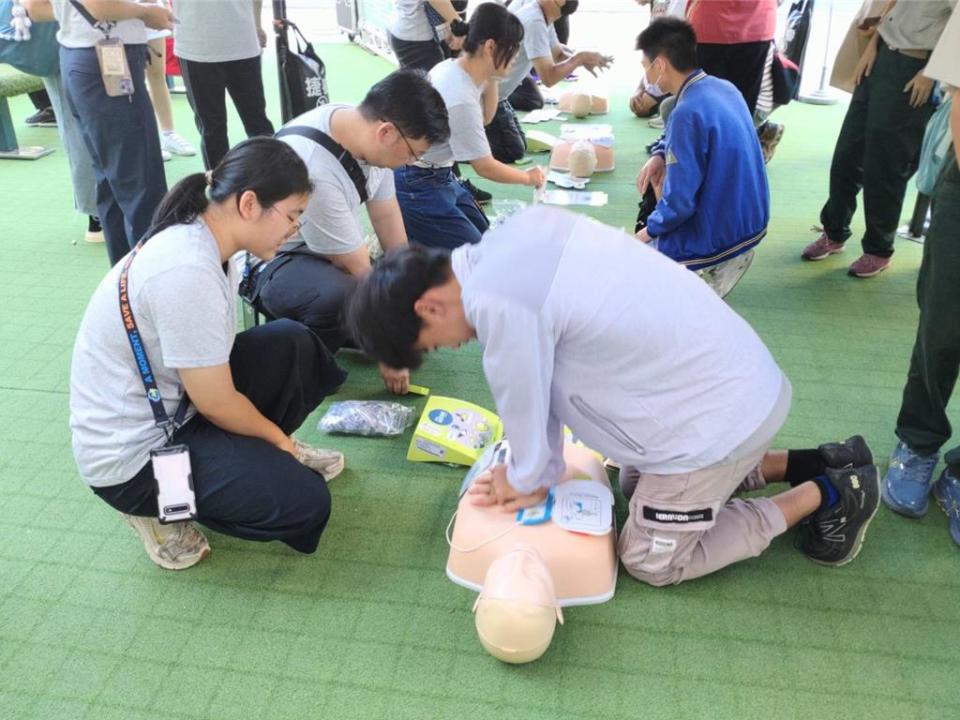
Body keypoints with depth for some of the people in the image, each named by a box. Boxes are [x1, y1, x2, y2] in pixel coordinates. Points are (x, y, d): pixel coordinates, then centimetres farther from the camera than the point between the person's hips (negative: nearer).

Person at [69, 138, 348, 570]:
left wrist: (272, 439, 6)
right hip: (130, 456, -9)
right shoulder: (187, 272, -31)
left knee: (291, 344, 0)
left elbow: (213, 363, 6)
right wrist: (278, 436, -4)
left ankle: (255, 454, 14)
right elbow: (217, 402, -22)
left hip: (169, 404, 9)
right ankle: (158, 504, 2)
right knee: (305, 504, -16)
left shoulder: (197, 237, -3)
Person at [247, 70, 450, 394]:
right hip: (271, 261, -8)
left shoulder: (363, 128, -12)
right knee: (345, 294, -38)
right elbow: (356, 270, -27)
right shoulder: (314, 171, -35)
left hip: (329, 253, 8)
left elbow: (387, 216, -1)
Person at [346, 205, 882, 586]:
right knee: (639, 483, 29)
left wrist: (528, 479, 8)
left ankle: (824, 495, 13)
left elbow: (522, 402, -11)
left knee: (652, 561, 11)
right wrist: (540, 468, 10)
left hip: (714, 416, -9)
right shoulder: (519, 236, 0)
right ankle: (808, 464, 26)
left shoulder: (495, 300, -27)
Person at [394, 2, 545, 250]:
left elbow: (485, 117, 17)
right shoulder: (460, 99, -29)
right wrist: (528, 177, -1)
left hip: (439, 175, 10)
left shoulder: (451, 67, -2)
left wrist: (491, 78, 0)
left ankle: (407, 230, 17)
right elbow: (484, 166, -18)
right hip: (415, 186, -9)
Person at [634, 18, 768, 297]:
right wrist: (660, 155, 4)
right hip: (752, 222, 8)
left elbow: (679, 201, -24)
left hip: (718, 239, -8)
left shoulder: (688, 113, -25)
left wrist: (649, 230, -6)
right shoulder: (723, 88, 3)